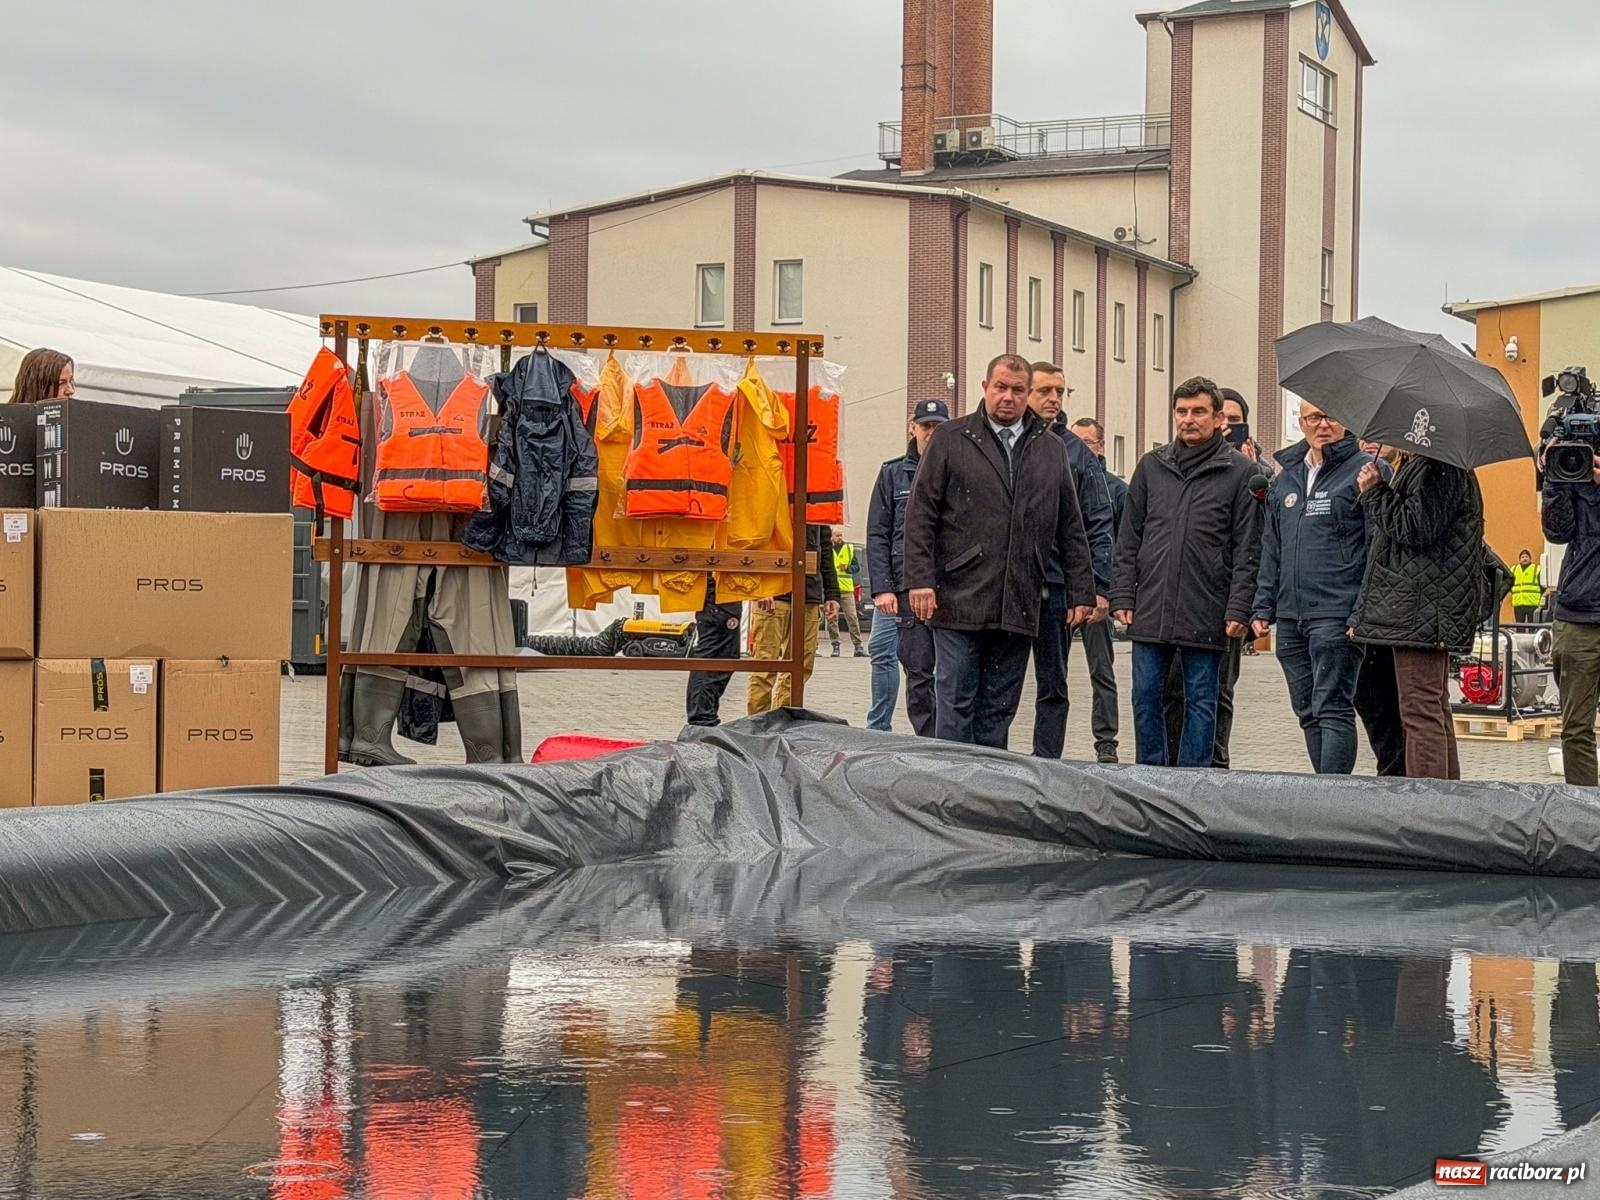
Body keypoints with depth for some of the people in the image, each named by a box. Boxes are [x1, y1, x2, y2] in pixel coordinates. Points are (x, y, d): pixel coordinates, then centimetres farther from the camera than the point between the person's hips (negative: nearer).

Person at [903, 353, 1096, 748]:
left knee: (999, 711, 7)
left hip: (1019, 608, 3)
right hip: (960, 601, -3)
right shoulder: (951, 439, 4)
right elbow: (920, 514, 0)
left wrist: (1082, 593, 10)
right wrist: (921, 579, -9)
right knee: (955, 704, -3)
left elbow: (1071, 529, 16)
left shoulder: (1051, 450, 14)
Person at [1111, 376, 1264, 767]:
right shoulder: (1151, 466, 11)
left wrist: (1238, 609, -9)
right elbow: (1129, 539, 12)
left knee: (1201, 702, 4)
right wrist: (1123, 596, 3)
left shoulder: (1240, 472, 0)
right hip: (1151, 612, 3)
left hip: (1206, 614, -3)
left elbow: (1247, 549, -2)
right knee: (1146, 698, 6)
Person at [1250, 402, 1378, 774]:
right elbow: (1271, 549, 22)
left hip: (1336, 617, -7)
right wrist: (1264, 607, 14)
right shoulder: (1286, 478, 17)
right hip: (1290, 618, 7)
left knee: (1333, 710, -9)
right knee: (1308, 713, 9)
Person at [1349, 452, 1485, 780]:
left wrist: (1376, 491, -11)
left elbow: (1417, 530, -21)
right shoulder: (1417, 465, 19)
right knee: (1436, 711, 14)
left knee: (1421, 711, -11)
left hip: (1421, 613, -11)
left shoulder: (1438, 469, -13)